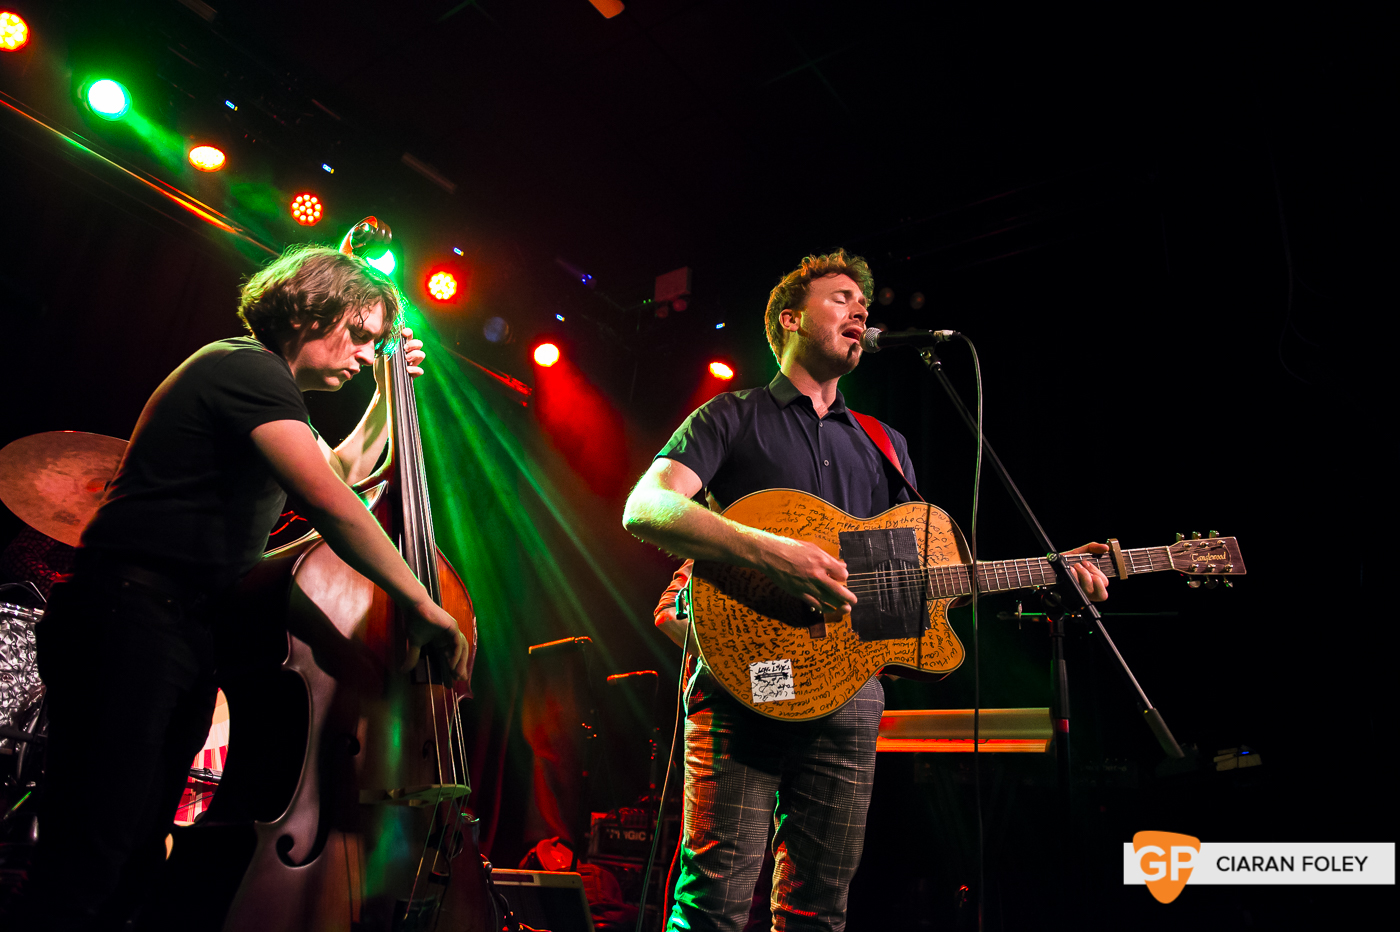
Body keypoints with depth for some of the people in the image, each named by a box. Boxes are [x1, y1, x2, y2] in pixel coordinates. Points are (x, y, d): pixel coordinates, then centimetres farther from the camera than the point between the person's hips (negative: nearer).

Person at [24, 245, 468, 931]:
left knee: (138, 856, 11)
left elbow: (345, 469, 37)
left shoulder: (270, 392, 22)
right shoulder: (247, 368, -10)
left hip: (187, 635, 10)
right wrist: (419, 603, -21)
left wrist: (389, 393, 27)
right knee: (88, 862, -13)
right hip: (131, 621, -10)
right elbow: (328, 502, -24)